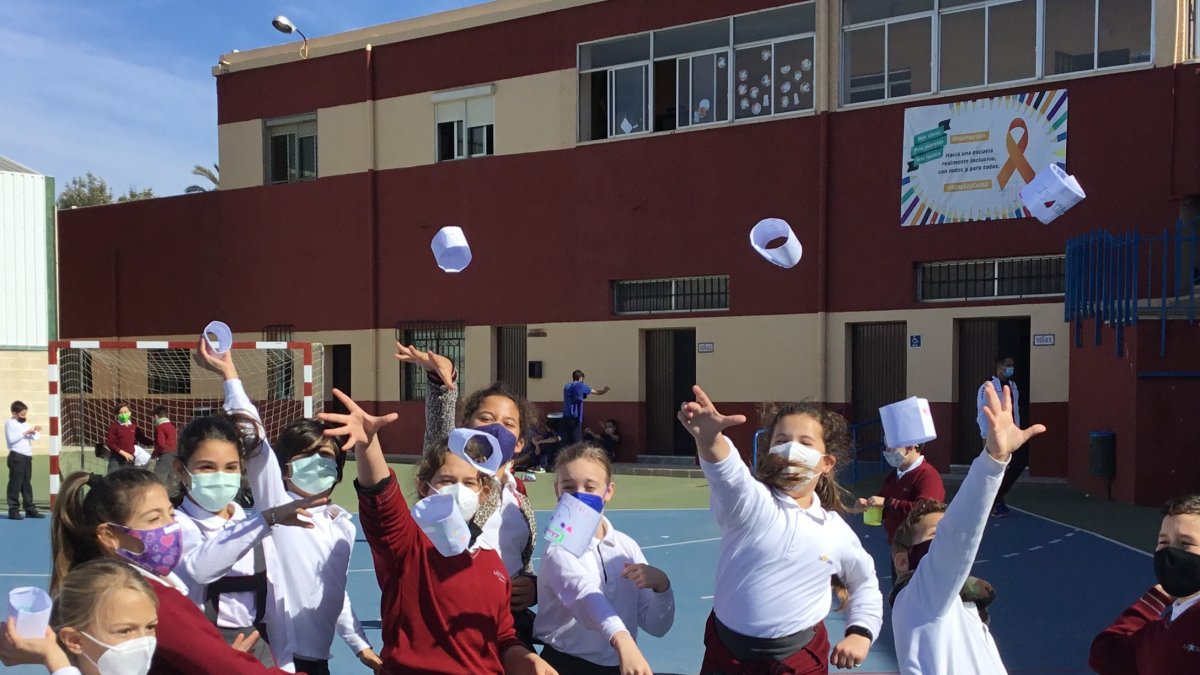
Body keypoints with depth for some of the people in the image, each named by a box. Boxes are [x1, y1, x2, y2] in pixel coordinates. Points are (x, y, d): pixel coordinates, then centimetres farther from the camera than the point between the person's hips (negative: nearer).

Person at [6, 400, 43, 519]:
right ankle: (13, 510, -2)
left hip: (27, 457, 8)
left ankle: (30, 509, 15)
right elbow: (11, 439, -16)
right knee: (15, 484, -5)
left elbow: (33, 438, 12)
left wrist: (36, 432, -7)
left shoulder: (25, 423, 16)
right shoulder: (10, 423, -4)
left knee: (27, 484, 11)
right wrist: (26, 433, -17)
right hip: (16, 457, -7)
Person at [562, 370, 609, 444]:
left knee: (566, 442, 5)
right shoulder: (580, 386, -2)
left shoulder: (566, 386, 15)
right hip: (575, 418, -6)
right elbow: (597, 392, 8)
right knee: (577, 442, -3)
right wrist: (604, 391, 26)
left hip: (565, 417, 6)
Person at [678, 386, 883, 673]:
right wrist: (709, 439, -59)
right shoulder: (750, 501, -14)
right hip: (727, 651, -2)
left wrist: (861, 633, 4)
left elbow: (865, 582, 19)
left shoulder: (837, 532, 0)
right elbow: (726, 473, -38)